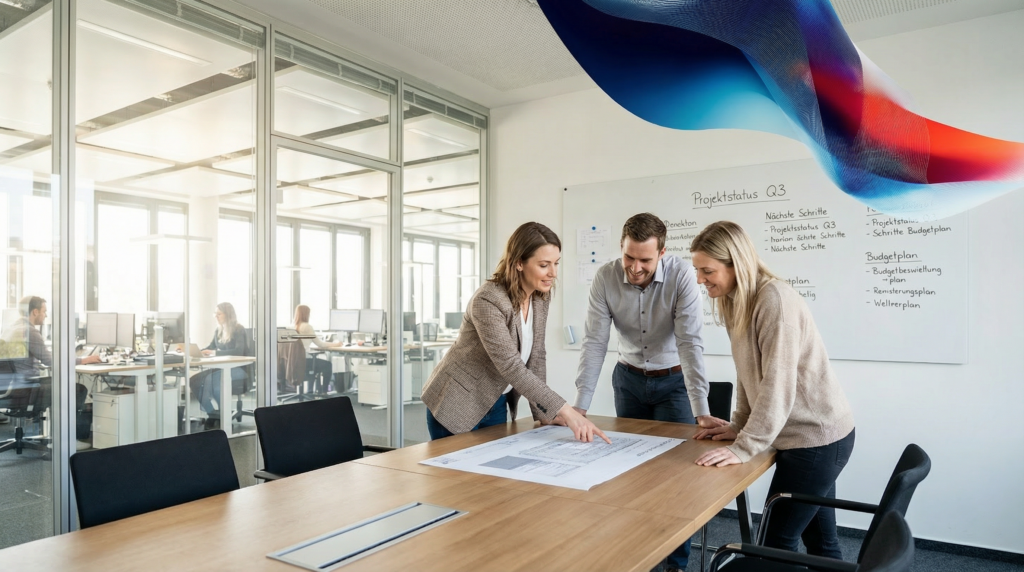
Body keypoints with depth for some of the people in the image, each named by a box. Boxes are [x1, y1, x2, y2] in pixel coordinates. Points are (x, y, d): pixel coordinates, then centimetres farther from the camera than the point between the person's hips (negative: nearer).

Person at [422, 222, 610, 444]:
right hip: (457, 405, -7)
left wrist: (543, 411, -5)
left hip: (496, 405, 7)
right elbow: (511, 367, -33)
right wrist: (565, 410, -36)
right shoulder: (488, 300, -28)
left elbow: (536, 356, 2)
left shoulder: (540, 297, -4)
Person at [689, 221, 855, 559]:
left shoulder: (774, 299, -21)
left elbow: (778, 383, -25)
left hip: (817, 437, -9)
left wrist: (744, 447, -24)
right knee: (820, 540, 18)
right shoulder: (738, 301, 8)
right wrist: (738, 427, 6)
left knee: (776, 542, -2)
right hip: (811, 434, 9)